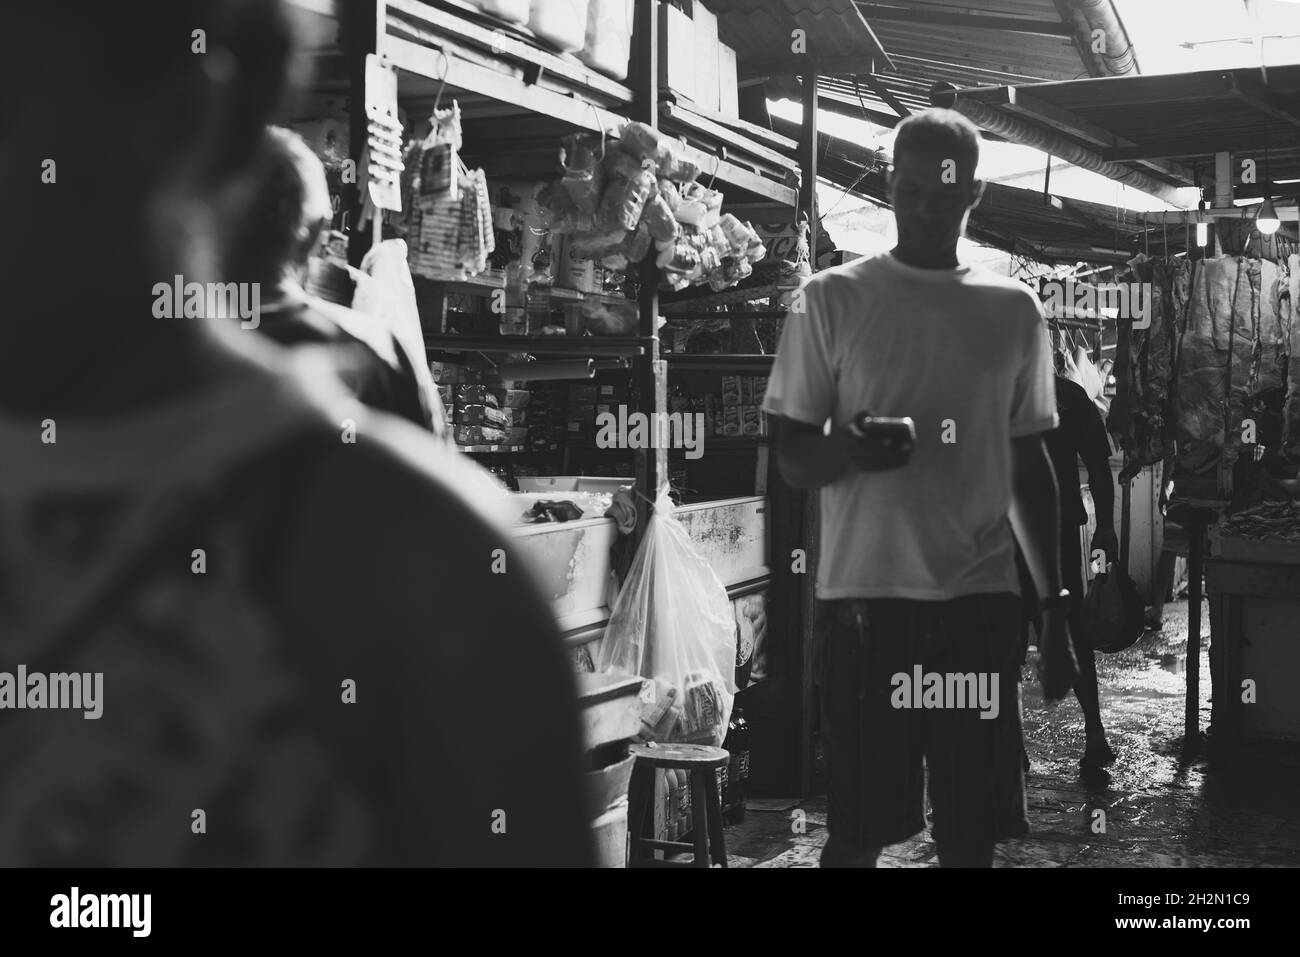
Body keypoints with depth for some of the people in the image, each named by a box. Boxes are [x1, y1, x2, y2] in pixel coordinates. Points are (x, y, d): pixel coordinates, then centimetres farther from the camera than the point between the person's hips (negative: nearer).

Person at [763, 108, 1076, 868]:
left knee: (973, 832, 6)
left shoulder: (1015, 310, 8)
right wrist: (845, 451, -22)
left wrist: (1057, 609, 12)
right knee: (857, 828, 3)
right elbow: (792, 458, 1)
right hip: (864, 596, -2)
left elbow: (1030, 464, 14)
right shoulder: (833, 299, 1)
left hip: (982, 599, 2)